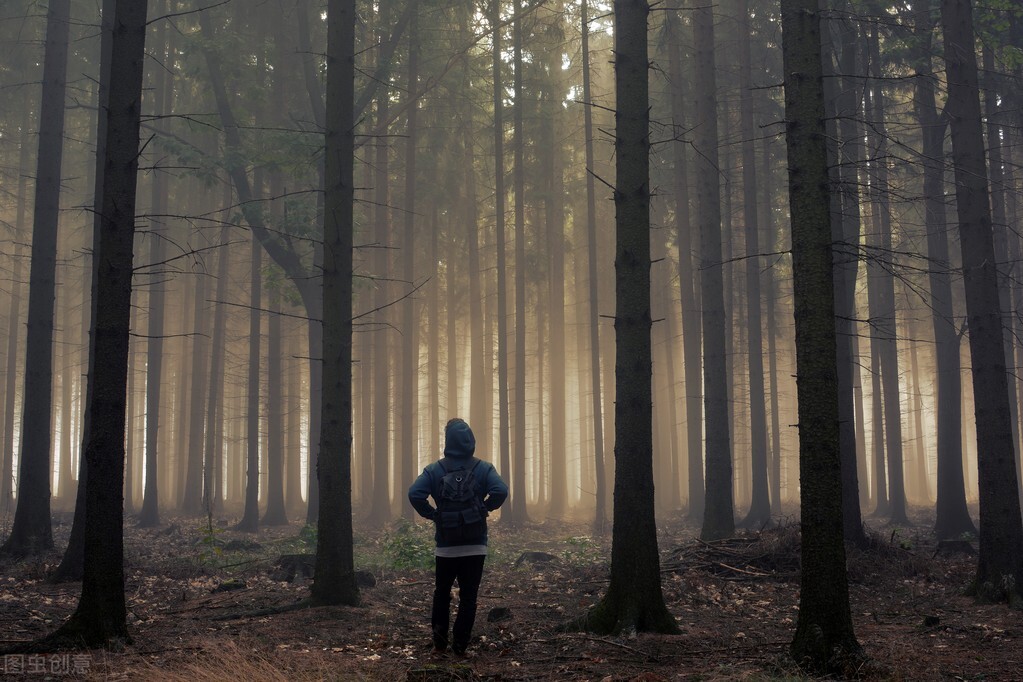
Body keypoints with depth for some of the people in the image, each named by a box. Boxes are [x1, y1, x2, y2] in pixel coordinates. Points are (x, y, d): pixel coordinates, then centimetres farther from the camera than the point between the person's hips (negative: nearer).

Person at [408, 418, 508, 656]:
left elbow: (415, 494, -16)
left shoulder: (435, 470, -3)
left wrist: (431, 514, -3)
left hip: (446, 546, 0)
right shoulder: (484, 469, -3)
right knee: (468, 596, 6)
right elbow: (500, 491, -18)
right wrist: (485, 509, -2)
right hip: (475, 546, 0)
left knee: (442, 593, 16)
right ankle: (460, 645, 4)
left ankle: (439, 641, 11)